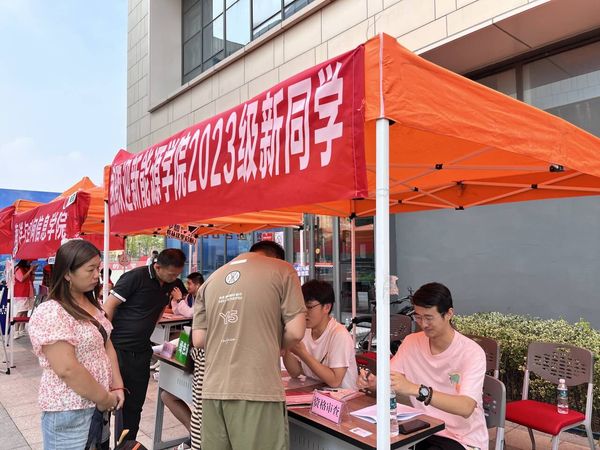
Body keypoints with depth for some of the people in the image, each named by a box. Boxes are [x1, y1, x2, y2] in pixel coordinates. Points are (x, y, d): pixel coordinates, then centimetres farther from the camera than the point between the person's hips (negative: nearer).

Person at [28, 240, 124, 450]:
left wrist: (117, 387, 0)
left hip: (98, 404, 8)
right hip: (69, 411, -8)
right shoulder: (50, 313, -21)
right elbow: (67, 369, -24)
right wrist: (104, 398, -15)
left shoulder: (92, 304, 7)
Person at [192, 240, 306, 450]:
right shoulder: (282, 270, 2)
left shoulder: (211, 281, 13)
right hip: (258, 391, -4)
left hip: (213, 390, 5)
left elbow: (198, 340, 11)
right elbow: (295, 332, -5)